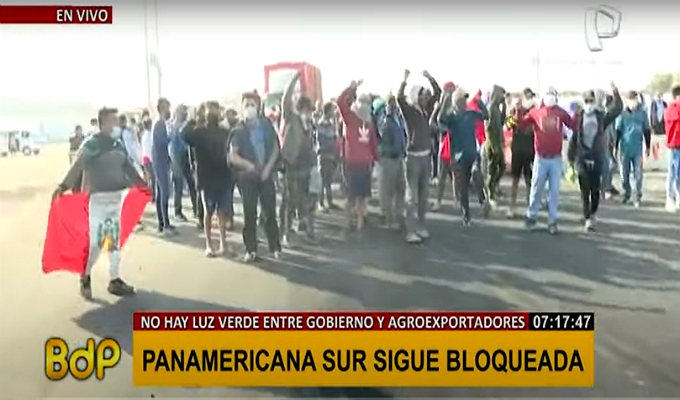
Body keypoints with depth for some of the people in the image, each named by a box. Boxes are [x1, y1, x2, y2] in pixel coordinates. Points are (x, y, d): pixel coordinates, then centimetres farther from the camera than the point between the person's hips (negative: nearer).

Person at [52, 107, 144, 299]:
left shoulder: (117, 144, 9)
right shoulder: (91, 144, -10)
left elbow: (127, 167, 19)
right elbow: (77, 167, -19)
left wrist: (141, 183, 17)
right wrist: (63, 187, -29)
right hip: (97, 200, -6)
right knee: (96, 241, -4)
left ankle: (115, 280, 20)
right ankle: (85, 278, 17)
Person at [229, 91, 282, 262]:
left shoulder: (266, 125, 5)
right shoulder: (239, 131, -1)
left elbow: (275, 148, 6)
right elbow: (233, 156, -7)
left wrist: (268, 167, -6)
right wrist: (247, 165, -25)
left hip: (266, 174, 1)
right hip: (247, 177, -1)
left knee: (270, 211, 4)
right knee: (249, 213, 1)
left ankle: (275, 246, 14)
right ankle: (251, 249, 10)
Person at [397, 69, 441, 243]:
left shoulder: (426, 109, 7)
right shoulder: (409, 110, -8)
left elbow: (438, 92, 13)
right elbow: (400, 98, -27)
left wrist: (429, 77, 4)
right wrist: (404, 80, -30)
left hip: (426, 156, 6)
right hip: (413, 157, -6)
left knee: (424, 195, 12)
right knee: (412, 197, -4)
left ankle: (421, 226, 22)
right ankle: (410, 231, 0)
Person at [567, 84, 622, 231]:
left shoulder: (601, 115, 4)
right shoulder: (578, 116, 1)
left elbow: (617, 109, -7)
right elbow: (573, 138, 2)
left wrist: (616, 93, -20)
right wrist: (571, 158, 1)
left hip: (597, 158, 1)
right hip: (582, 157, -1)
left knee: (595, 189, 8)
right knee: (585, 189, -3)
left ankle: (592, 213, 29)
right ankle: (587, 218, 1)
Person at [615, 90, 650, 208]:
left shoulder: (642, 113, -1)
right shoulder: (622, 114, -2)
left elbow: (647, 131, 7)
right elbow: (618, 131, 4)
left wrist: (648, 147, 9)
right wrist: (615, 147, 3)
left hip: (637, 149, 0)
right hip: (624, 149, 0)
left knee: (638, 174, 0)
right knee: (624, 174, 8)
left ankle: (638, 197, 10)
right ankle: (626, 194, 25)